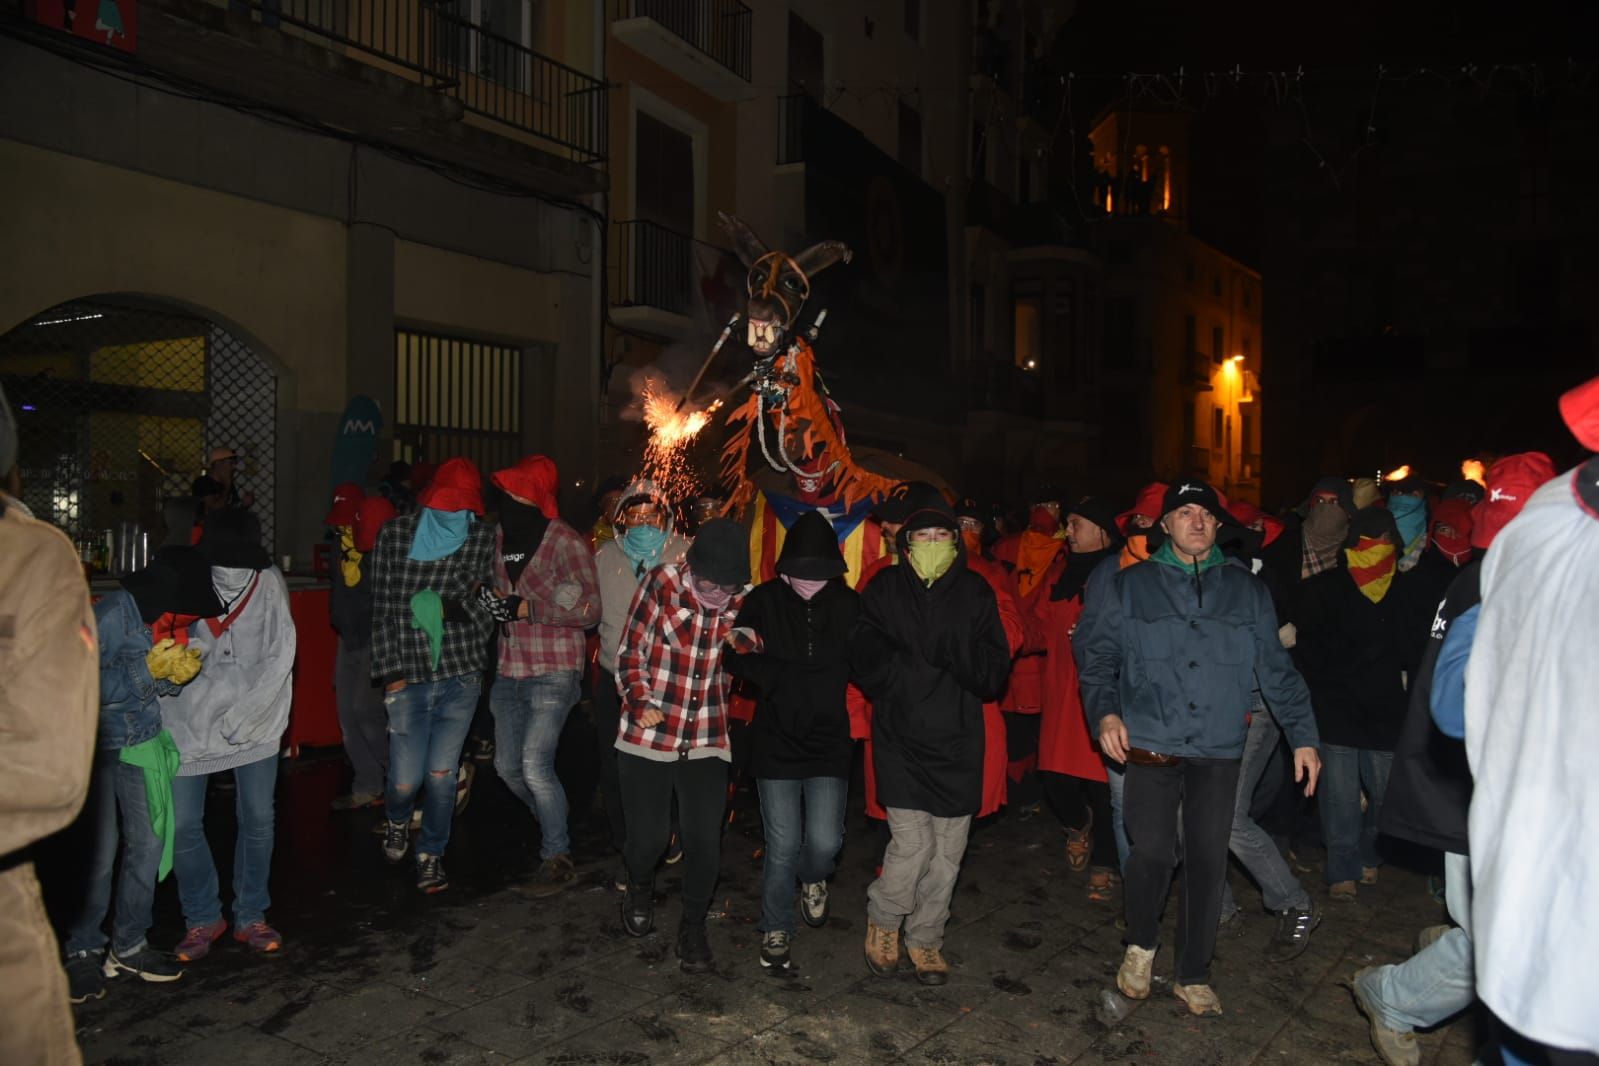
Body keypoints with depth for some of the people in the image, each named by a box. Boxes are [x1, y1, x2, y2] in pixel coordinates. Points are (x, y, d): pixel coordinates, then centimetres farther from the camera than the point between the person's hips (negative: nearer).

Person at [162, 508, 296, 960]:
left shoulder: (269, 582, -9)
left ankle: (251, 916, 24)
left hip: (255, 723, 0)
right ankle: (203, 918, 24)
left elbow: (281, 655, -7)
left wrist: (245, 713, -13)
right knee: (182, 824, 2)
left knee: (257, 820, 5)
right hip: (189, 722, 0)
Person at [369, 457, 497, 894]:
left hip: (461, 675, 0)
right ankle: (396, 820, 38)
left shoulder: (484, 538, 1)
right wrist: (391, 672, -2)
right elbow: (383, 607, 1)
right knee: (406, 779, 1)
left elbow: (491, 607, 4)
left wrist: (465, 602, -18)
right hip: (408, 677, 0)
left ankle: (431, 854, 28)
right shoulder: (396, 534, 0)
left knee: (442, 775, 2)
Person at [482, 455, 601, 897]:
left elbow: (589, 609, -15)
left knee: (535, 765, -13)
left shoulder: (566, 541, -12)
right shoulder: (502, 536, 9)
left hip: (553, 673, -7)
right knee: (508, 765, 13)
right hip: (510, 671, 7)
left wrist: (526, 608, -21)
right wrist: (490, 602, 1)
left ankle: (558, 857, 6)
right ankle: (554, 825, 38)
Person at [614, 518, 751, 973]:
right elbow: (630, 651, -2)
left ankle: (693, 924, 23)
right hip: (648, 735, -1)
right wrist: (640, 701, -15)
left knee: (705, 840, -3)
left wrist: (748, 646, -10)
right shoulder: (661, 583, -11)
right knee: (648, 835, 7)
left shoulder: (745, 599, -5)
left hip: (707, 742, 1)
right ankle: (640, 889, 42)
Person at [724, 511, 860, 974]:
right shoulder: (764, 600, -5)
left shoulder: (848, 605, -3)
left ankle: (812, 879, 32)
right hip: (776, 741, 0)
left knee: (824, 841, -6)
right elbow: (733, 654, -3)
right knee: (782, 846, 2)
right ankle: (775, 930, 26)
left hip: (830, 744, 1)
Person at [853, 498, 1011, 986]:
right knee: (912, 844, -8)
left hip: (958, 740, 2)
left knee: (947, 851, 7)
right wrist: (921, 664, -14)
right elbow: (867, 663, -4)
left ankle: (926, 938, 28)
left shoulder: (975, 592, 5)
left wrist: (949, 653, -16)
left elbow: (995, 671, 0)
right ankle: (882, 919, 20)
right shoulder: (885, 589, 2)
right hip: (901, 739, -2)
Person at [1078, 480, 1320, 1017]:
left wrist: (1302, 734, 8)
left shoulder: (1247, 590, 11)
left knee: (1208, 861, 4)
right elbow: (1097, 655, 5)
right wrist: (1105, 711, -10)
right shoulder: (1131, 585, 5)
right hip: (1151, 746, -2)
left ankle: (1193, 975, 23)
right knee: (1153, 853, -11)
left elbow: (1276, 669, 13)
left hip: (1219, 751, 2)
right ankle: (1141, 944, 19)